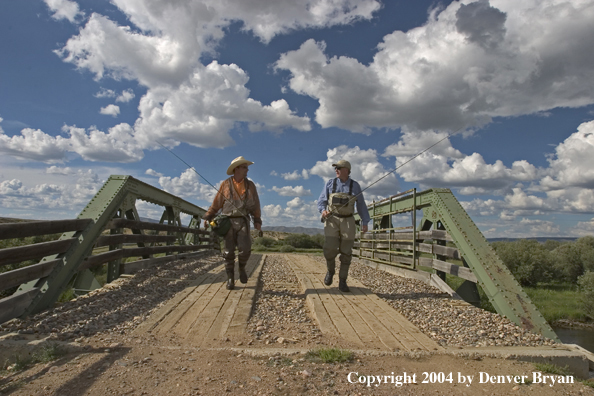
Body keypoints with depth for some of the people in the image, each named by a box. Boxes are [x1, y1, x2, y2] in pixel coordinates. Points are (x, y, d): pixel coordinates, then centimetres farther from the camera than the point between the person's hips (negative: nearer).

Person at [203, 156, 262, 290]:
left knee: (245, 248, -13)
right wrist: (208, 217, 0)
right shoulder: (226, 184, 4)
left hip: (243, 221, 1)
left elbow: (256, 205, 9)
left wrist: (258, 221, 3)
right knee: (229, 251, 0)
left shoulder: (250, 185, 8)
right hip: (228, 221, -1)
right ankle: (230, 279, 12)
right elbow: (217, 203, 5)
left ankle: (242, 268, 16)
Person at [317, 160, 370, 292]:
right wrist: (323, 210, -17)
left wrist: (365, 222, 1)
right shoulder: (330, 183, 3)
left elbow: (361, 205, 7)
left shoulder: (355, 186, 2)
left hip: (348, 221, 0)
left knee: (346, 252, -1)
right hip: (332, 220, 0)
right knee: (330, 249, -13)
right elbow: (322, 200, 4)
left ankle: (342, 282, 10)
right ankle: (330, 270, 16)